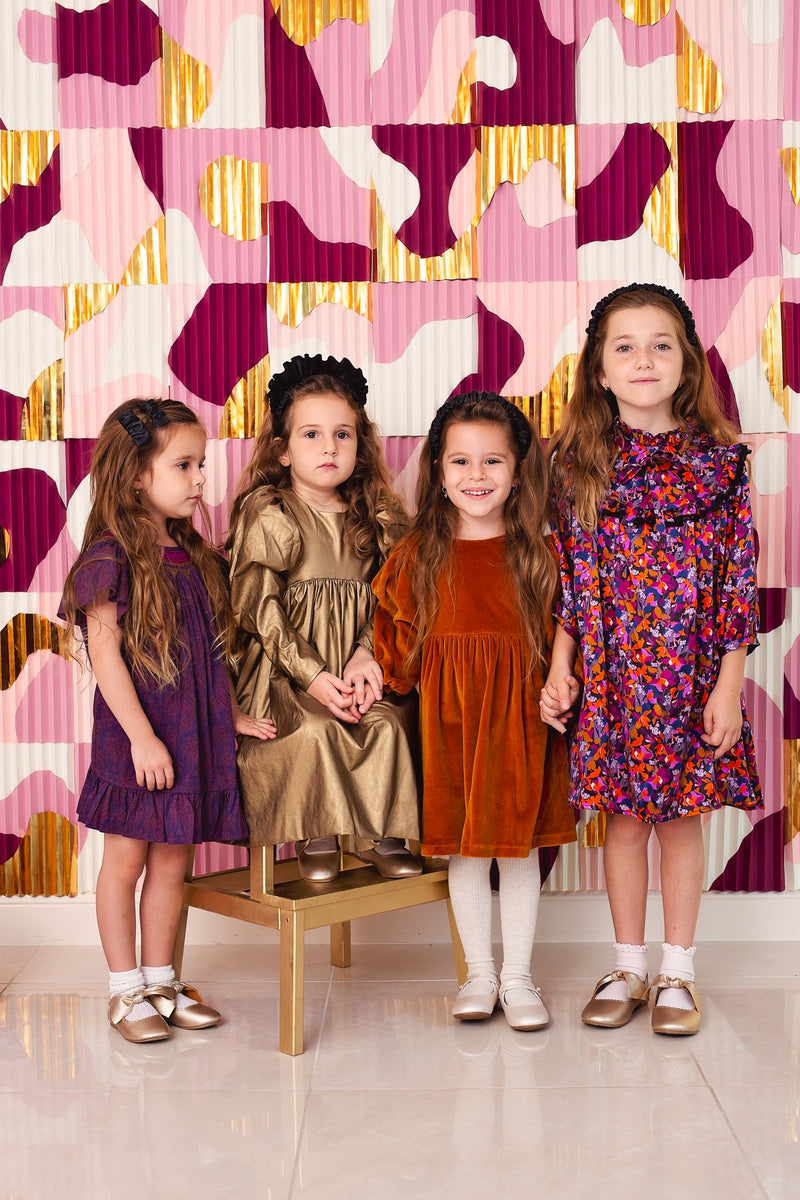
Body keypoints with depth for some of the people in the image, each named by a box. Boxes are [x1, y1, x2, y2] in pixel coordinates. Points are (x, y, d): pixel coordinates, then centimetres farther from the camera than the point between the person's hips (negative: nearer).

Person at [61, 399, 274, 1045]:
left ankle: (161, 981, 27)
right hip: (136, 737, -6)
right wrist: (142, 737, -19)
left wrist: (230, 715, 12)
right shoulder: (111, 557, -12)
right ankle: (126, 989, 21)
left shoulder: (195, 557, 9)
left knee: (173, 860, 13)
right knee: (126, 859, 7)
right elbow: (105, 653, -16)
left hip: (194, 734, 6)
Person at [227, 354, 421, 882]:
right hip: (283, 666, -4)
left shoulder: (375, 518, 10)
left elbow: (381, 600, 8)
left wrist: (366, 657, -11)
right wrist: (311, 675, -17)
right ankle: (317, 837, -5)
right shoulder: (268, 516, -4)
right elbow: (260, 609, -9)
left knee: (388, 722, -19)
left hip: (352, 663, 4)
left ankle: (382, 834, -2)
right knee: (314, 730, -27)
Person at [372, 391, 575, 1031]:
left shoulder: (538, 553, -1)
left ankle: (518, 975, 24)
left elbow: (559, 636, 0)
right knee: (463, 846, 10)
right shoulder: (417, 554, 1)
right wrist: (372, 668, -8)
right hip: (448, 719, 1)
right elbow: (396, 632, 7)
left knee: (520, 843, 9)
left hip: (519, 716, -1)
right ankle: (479, 972, 27)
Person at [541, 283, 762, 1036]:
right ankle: (628, 968, 26)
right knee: (624, 819, 10)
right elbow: (568, 578, 3)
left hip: (691, 675, -1)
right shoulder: (577, 463, 0)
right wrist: (560, 666, -2)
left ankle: (676, 973, 24)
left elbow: (738, 579, -4)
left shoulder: (719, 460, -4)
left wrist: (729, 684, -7)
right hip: (609, 676, 1)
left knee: (681, 818, 9)